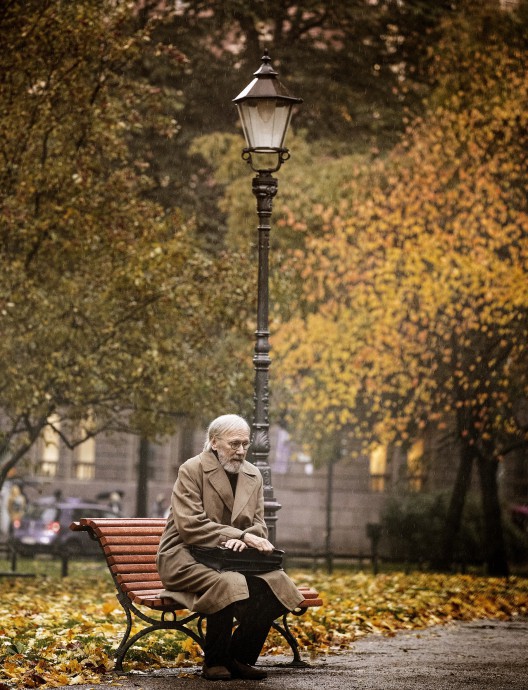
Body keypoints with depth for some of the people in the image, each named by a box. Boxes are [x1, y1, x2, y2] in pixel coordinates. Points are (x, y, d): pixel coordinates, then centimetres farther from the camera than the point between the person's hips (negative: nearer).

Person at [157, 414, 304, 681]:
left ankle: (240, 658, -3)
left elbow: (258, 526, 9)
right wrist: (240, 536, -25)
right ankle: (214, 661, -13)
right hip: (185, 558, -6)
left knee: (276, 584, -19)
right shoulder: (192, 470, -8)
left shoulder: (253, 476, 11)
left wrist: (246, 540, -17)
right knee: (227, 585, -35)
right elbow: (190, 525, -17)